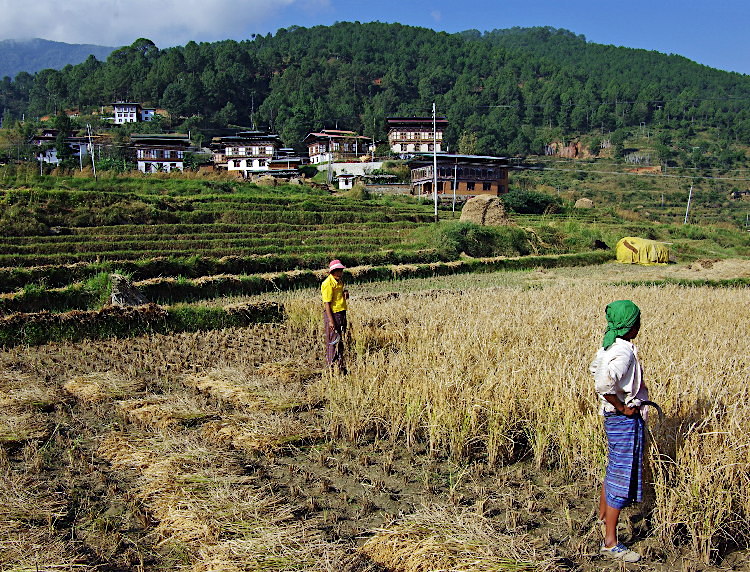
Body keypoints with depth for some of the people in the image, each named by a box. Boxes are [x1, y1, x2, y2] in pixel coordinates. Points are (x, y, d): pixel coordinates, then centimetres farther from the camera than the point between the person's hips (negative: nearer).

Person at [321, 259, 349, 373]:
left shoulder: (340, 281, 12)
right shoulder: (328, 283, -15)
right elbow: (327, 303, -18)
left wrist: (345, 292, 4)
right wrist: (330, 320, -21)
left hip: (342, 313, 9)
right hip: (332, 314, -9)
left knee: (341, 340, 13)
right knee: (333, 341, -4)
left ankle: (340, 366, 22)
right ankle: (332, 367, 3)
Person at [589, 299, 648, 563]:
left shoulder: (609, 346, 3)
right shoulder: (624, 352, -25)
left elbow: (595, 368, 22)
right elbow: (603, 384, -38)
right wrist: (622, 407, -23)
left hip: (613, 417, 10)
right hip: (625, 420, -10)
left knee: (614, 470, 24)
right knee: (621, 478, -1)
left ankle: (603, 518, 42)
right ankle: (610, 543, 7)